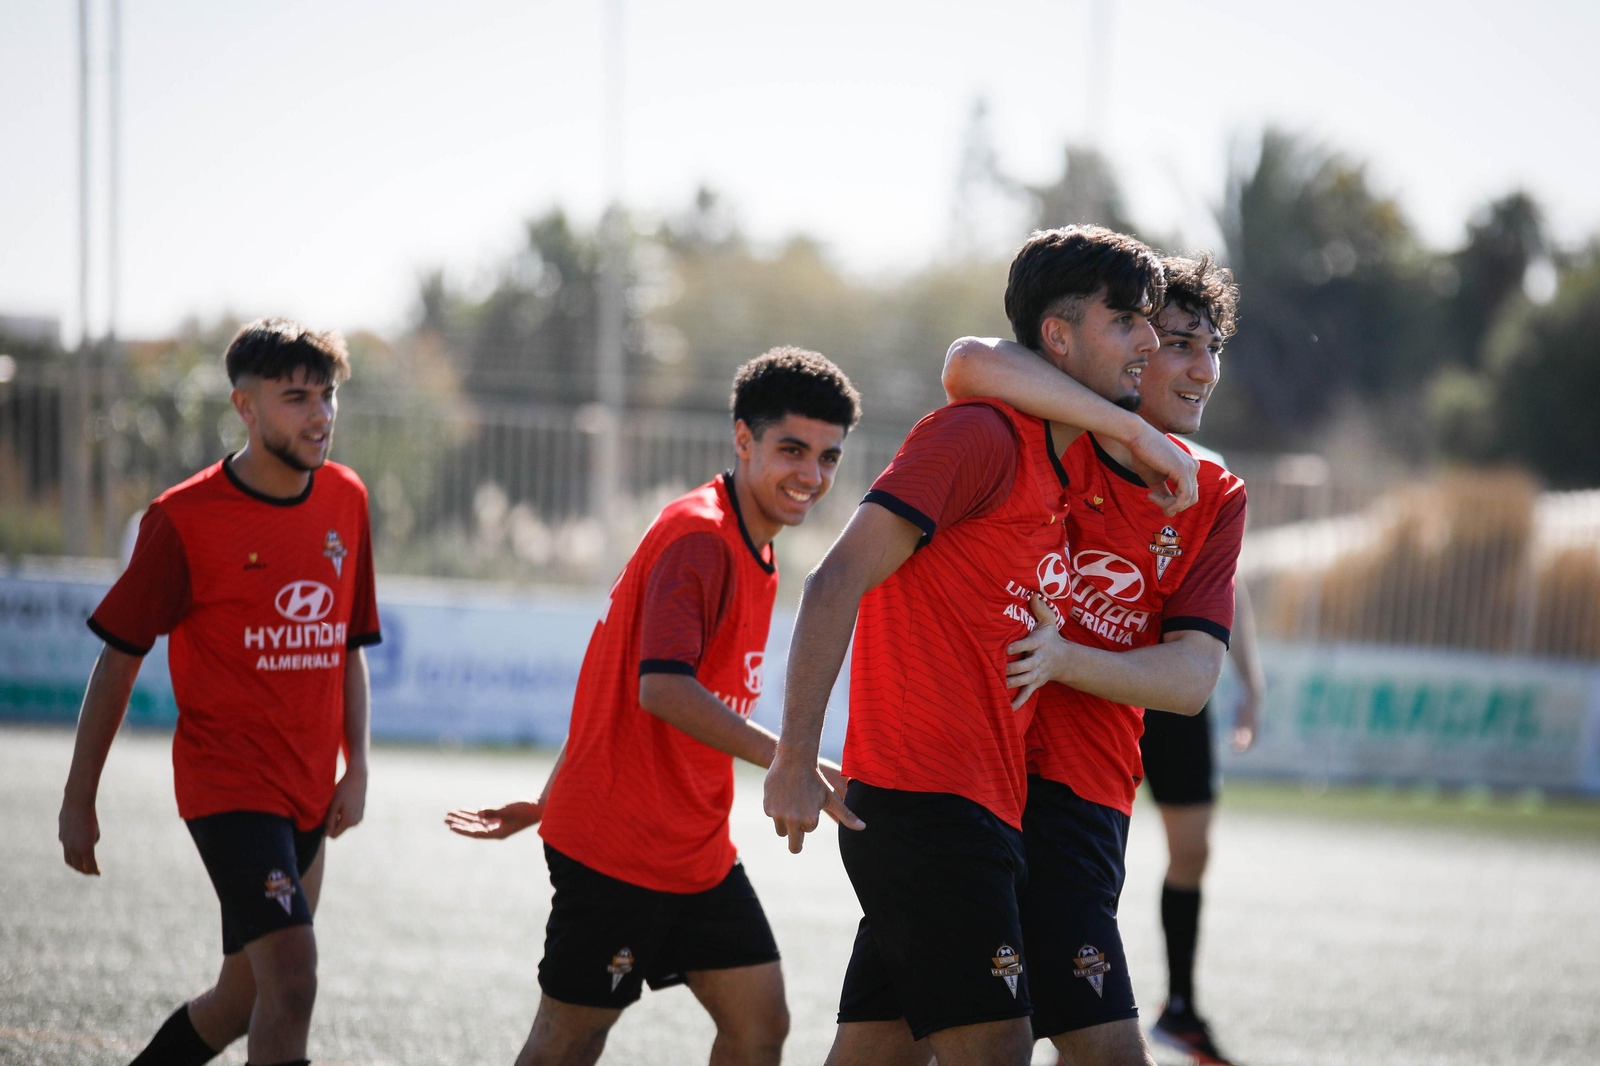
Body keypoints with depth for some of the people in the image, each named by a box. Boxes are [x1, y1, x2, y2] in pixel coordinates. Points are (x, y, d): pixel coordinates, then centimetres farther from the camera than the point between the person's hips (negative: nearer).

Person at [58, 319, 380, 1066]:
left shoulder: (346, 501, 7)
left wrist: (357, 768, 7)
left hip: (310, 798, 7)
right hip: (229, 786, -7)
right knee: (292, 982, -21)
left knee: (245, 1000, 13)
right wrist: (78, 799, 0)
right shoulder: (183, 520, -9)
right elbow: (118, 661, -3)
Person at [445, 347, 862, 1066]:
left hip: (697, 849, 9)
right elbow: (662, 688, -30)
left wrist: (550, 803, 22)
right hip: (616, 845, -9)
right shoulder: (699, 537, -17)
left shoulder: (752, 550, 14)